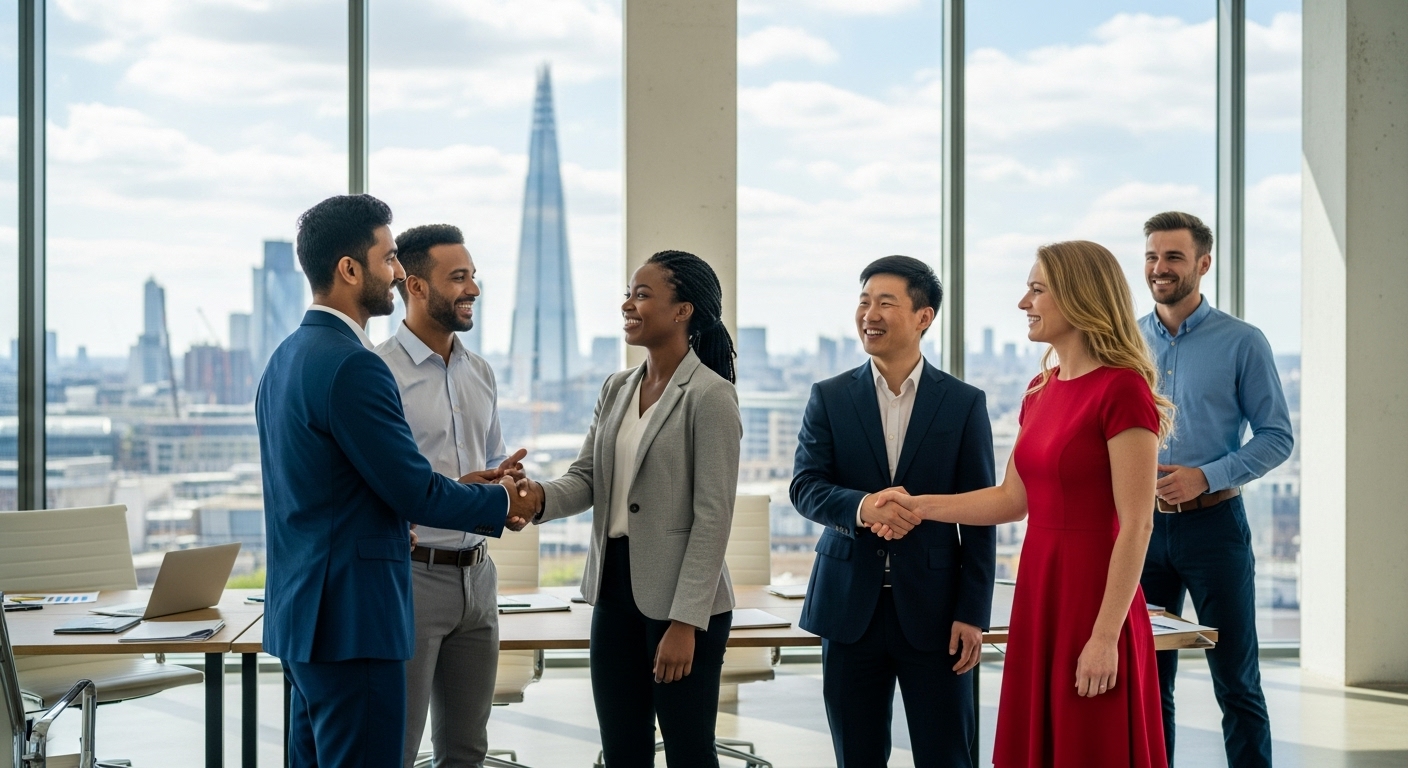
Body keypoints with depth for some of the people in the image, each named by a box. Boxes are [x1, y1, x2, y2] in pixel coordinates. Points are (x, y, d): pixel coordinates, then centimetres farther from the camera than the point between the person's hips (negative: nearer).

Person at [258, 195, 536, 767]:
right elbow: (415, 490, -16)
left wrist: (397, 523, 23)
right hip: (350, 615, -10)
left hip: (301, 610, 10)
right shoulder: (352, 365, -18)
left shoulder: (285, 359, 12)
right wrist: (503, 503, -1)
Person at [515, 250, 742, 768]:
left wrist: (685, 621, -19)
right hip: (615, 589, 7)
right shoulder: (617, 389, 10)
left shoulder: (709, 395, -12)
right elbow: (587, 478, 8)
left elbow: (713, 517, -15)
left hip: (679, 596, -7)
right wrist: (541, 496, -15)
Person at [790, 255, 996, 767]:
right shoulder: (829, 398, 5)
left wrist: (972, 613, -5)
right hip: (850, 607, 2)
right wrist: (860, 506, -24)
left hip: (932, 608, -1)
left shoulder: (964, 403, 1)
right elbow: (805, 487, -3)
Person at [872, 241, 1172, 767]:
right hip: (1038, 592, 8)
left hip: (1092, 595, -8)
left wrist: (1105, 638, -19)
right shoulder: (1041, 391, 11)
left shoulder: (1122, 390, -14)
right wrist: (920, 506, 13)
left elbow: (1136, 526, -17)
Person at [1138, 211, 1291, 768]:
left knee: (1237, 684, 1)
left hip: (1212, 524, -3)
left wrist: (1206, 477, -16)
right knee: (1148, 683, 9)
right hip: (1141, 525, 3)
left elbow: (1276, 437, -4)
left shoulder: (1242, 342, -2)